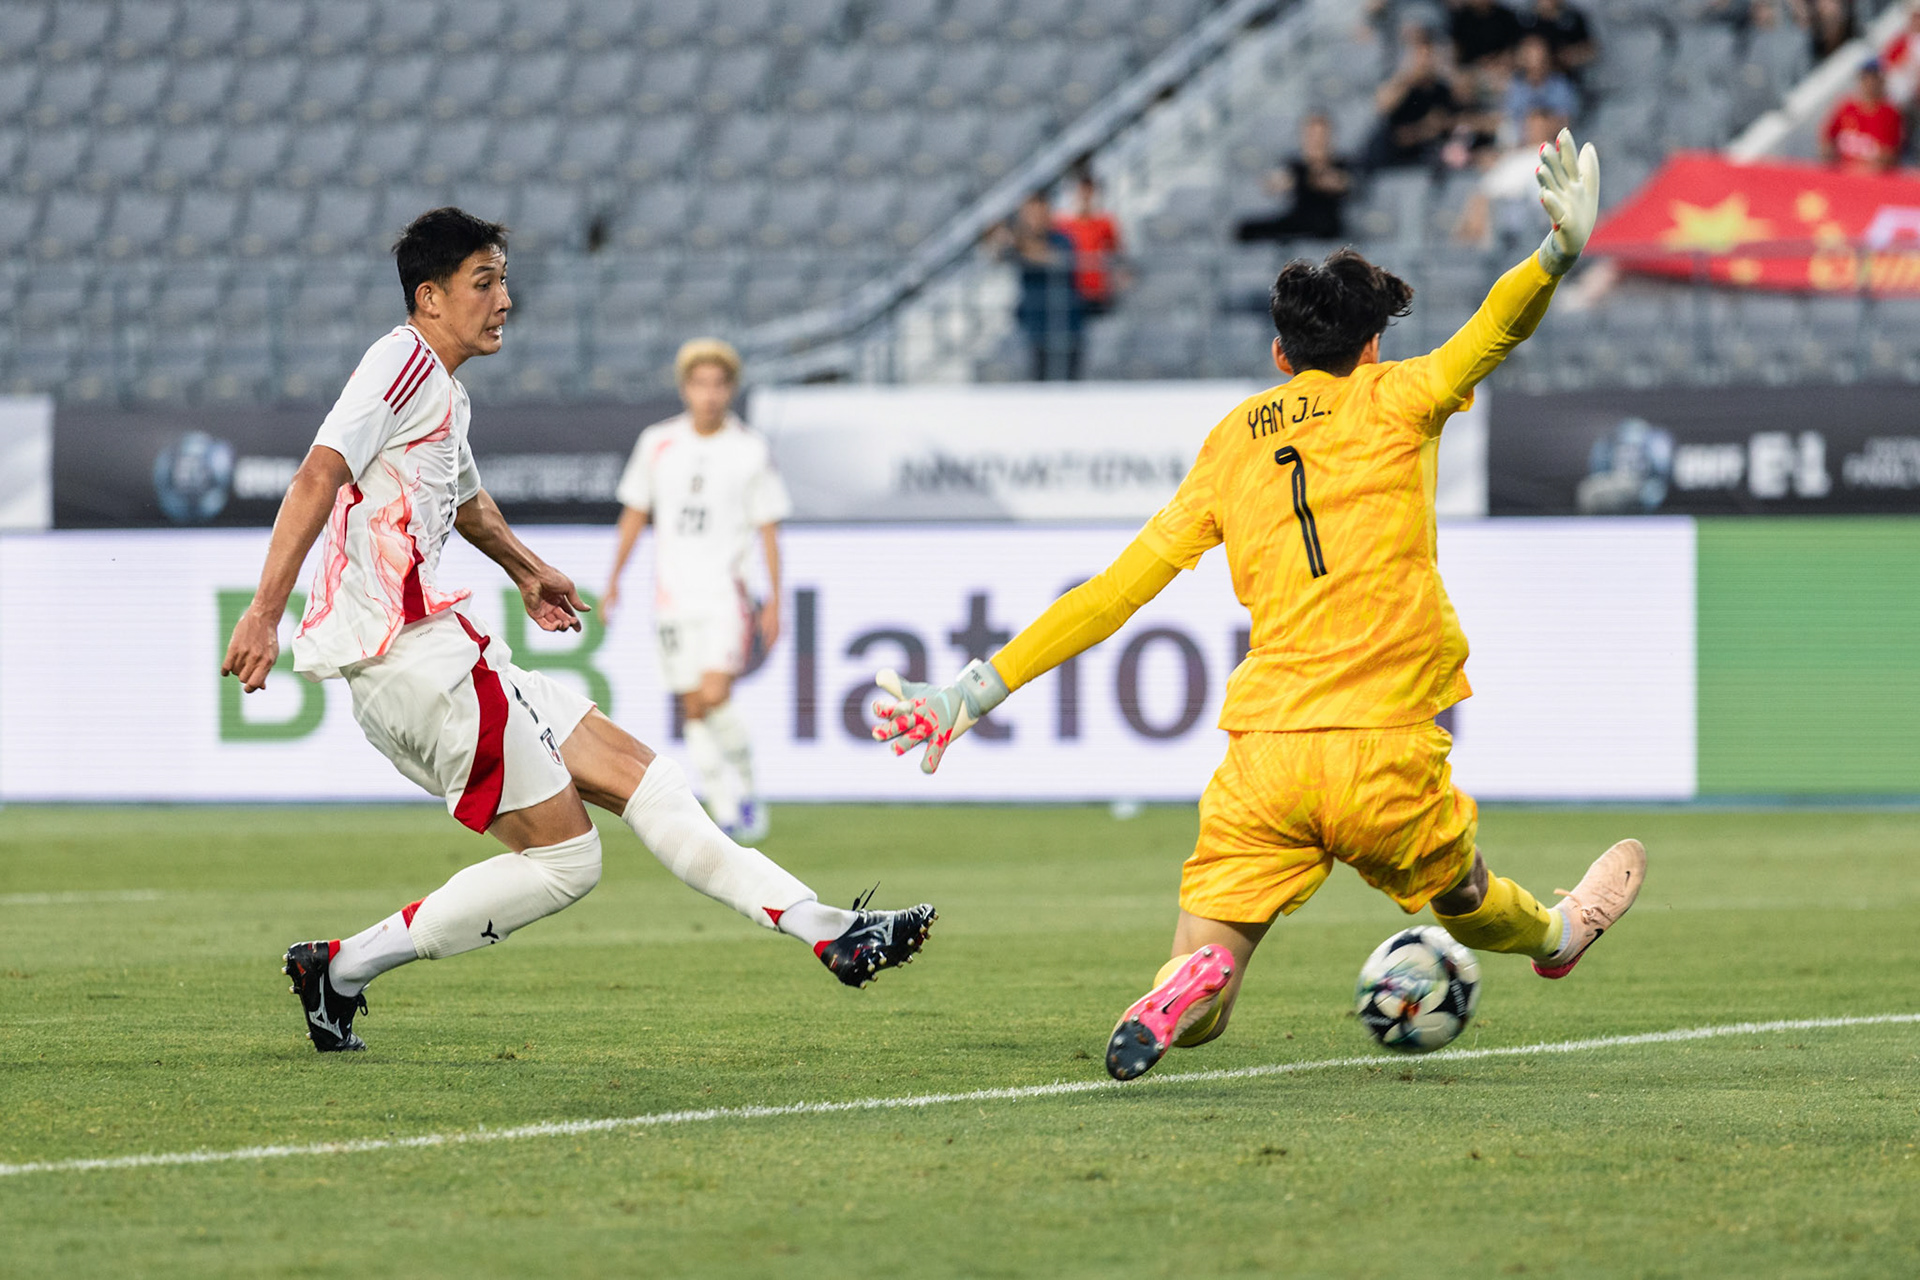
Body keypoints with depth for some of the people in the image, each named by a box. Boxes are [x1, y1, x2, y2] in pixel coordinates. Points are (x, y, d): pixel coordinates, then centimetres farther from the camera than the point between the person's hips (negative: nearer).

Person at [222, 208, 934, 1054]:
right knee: (563, 861, -8)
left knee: (631, 770, 6)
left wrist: (526, 568, 58)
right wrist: (265, 612, -31)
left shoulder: (444, 392, 21)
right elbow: (317, 480, -21)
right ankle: (344, 969, -4)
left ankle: (825, 929, 4)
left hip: (433, 646, 10)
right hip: (408, 656, -10)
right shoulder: (405, 363, -9)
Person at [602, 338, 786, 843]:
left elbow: (768, 530, 2)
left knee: (716, 697, -17)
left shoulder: (750, 451, -1)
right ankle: (726, 812, 8)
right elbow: (634, 513, 14)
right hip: (673, 594, 3)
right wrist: (613, 581, 12)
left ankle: (747, 791, 3)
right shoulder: (656, 443, 5)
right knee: (694, 710, 2)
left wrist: (774, 602, -3)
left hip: (727, 592, -3)